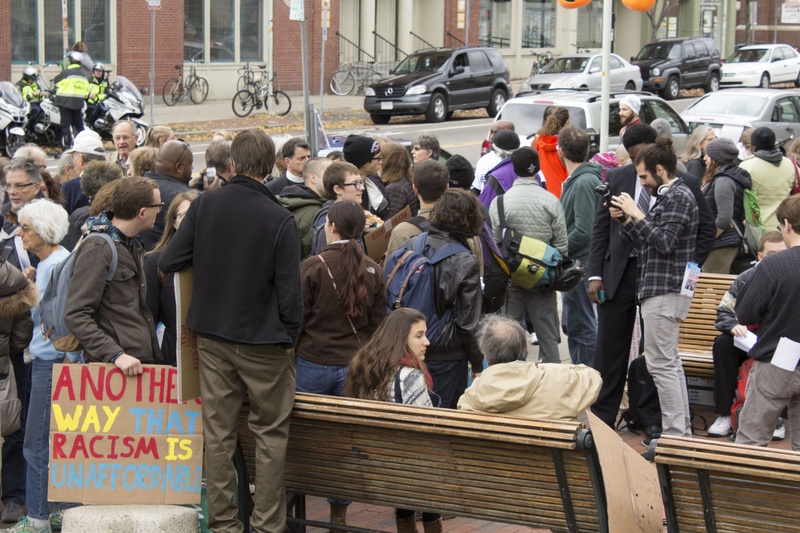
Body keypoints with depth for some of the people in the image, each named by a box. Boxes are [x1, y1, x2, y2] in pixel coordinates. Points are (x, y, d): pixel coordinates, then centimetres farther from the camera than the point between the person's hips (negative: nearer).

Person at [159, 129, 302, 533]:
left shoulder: (204, 205, -6)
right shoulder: (279, 220, -15)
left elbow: (167, 263, -2)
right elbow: (290, 292, -13)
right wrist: (289, 333, 4)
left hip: (212, 337, 3)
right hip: (263, 340, -3)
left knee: (218, 432, 10)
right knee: (270, 434, 7)